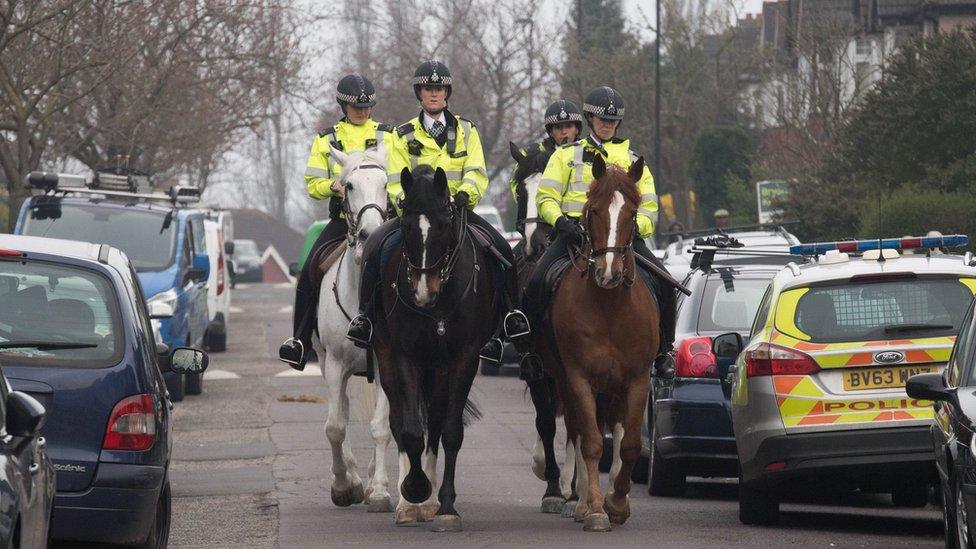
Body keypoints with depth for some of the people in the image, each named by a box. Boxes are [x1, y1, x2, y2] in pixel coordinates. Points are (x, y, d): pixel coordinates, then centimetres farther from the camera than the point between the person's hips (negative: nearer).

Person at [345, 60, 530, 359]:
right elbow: (397, 181, 3)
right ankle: (365, 314, -16)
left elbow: (477, 172, 2)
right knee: (374, 245, -26)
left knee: (503, 249, -23)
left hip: (458, 209, 0)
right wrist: (407, 199, -18)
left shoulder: (466, 130, 12)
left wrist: (466, 192, -20)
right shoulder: (404, 135, 10)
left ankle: (512, 312, -10)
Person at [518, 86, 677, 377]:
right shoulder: (567, 155, 18)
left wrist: (635, 225, -8)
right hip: (574, 231, -1)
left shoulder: (633, 161, 22)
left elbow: (648, 209, 16)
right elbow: (546, 198, 9)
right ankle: (528, 348, -11)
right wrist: (561, 221, -13)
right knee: (538, 282, -27)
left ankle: (664, 350, -6)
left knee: (663, 282, -22)